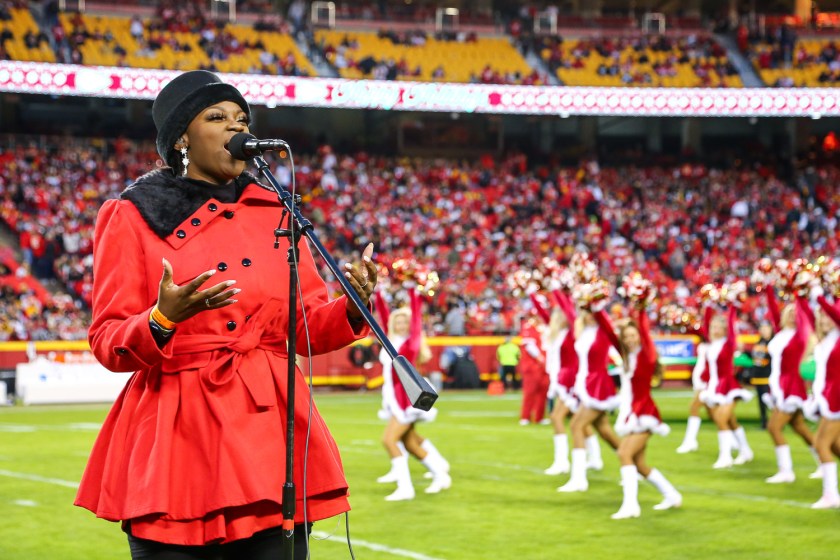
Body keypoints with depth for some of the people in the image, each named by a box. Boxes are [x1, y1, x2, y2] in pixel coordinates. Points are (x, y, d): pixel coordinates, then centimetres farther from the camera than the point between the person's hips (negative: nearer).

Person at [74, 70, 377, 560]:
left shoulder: (275, 212, 12)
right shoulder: (132, 219, 2)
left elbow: (310, 327, 11)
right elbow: (108, 343, -2)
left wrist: (353, 307, -10)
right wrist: (162, 321, -23)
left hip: (269, 432, 3)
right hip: (175, 438, -3)